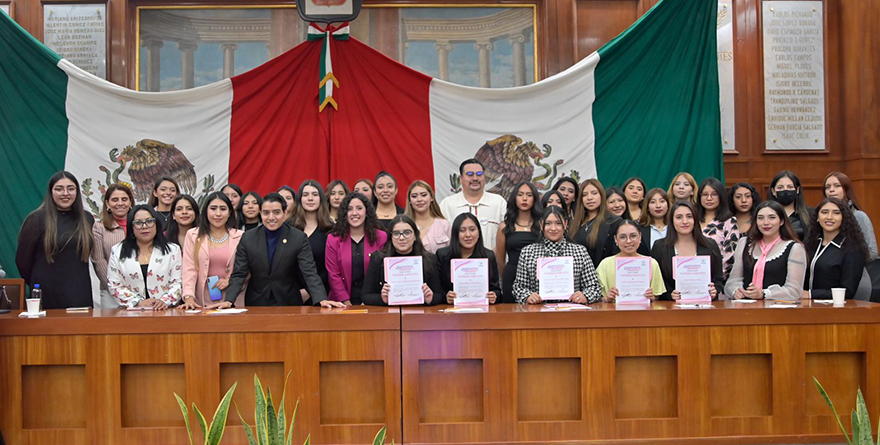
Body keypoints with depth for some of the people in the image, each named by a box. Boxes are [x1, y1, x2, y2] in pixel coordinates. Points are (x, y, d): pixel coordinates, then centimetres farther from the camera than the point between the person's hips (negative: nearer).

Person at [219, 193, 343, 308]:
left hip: (289, 305, -1)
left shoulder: (299, 238, -6)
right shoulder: (248, 238, 0)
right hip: (256, 304, 1)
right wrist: (228, 301, -18)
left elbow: (310, 273, -12)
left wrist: (322, 300, -29)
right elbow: (239, 274, -1)